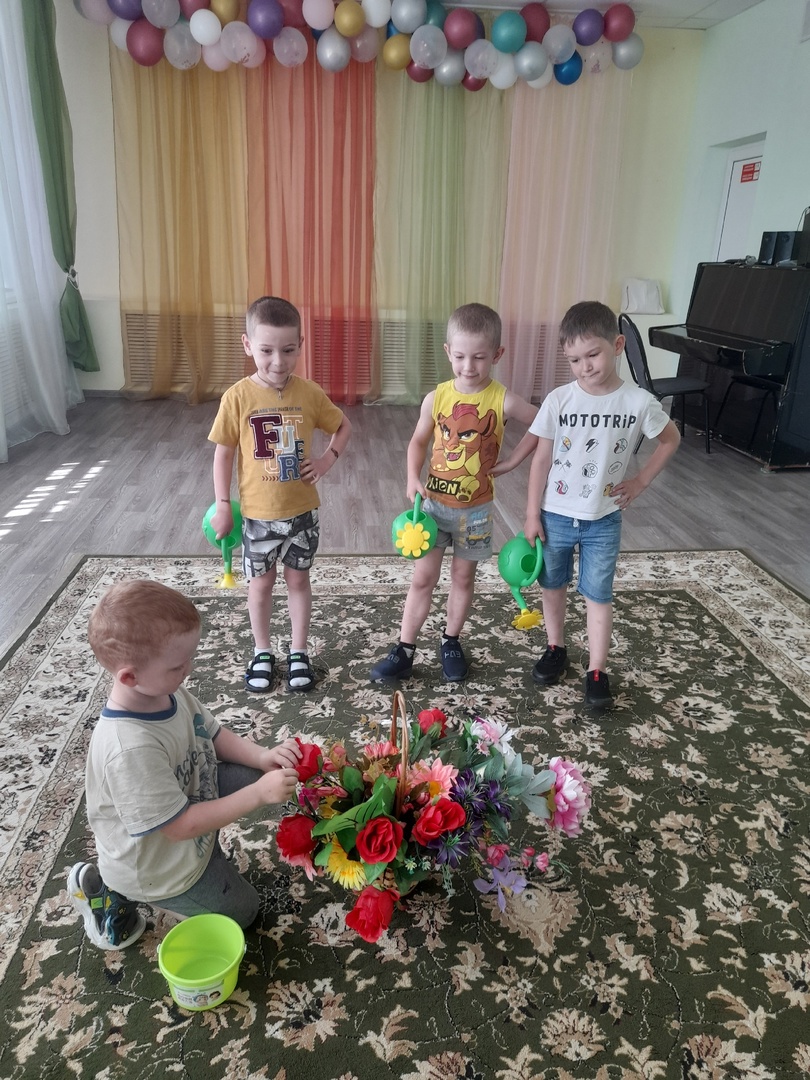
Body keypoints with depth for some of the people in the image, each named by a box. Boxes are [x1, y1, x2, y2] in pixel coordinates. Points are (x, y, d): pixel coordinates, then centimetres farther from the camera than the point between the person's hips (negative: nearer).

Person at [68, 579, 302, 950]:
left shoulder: (165, 691, -17)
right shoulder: (131, 749, -41)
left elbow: (215, 735, -1)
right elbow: (181, 827, -32)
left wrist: (263, 756, -19)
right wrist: (259, 794, -30)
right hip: (158, 868, -6)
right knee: (242, 909, 15)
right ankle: (113, 891, 13)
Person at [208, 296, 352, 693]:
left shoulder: (309, 393, -9)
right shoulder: (238, 397, -13)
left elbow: (343, 426, 7)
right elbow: (224, 453, -6)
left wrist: (328, 459, -8)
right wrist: (223, 506, -6)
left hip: (301, 510, 1)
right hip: (257, 513, -1)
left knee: (298, 579, 15)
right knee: (260, 584, 13)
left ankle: (298, 652, 31)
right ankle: (262, 653, 33)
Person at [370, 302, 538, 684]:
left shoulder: (503, 401, -13)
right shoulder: (436, 398, -8)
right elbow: (418, 441, 4)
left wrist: (511, 462, -4)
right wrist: (413, 478, -11)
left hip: (475, 508, -1)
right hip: (434, 502, 1)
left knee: (463, 577, 14)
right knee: (423, 577, 6)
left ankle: (451, 642, 34)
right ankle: (404, 652, 16)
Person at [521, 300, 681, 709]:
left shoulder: (639, 402, -12)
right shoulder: (558, 400, -12)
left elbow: (671, 439, 7)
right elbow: (541, 459, -6)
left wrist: (640, 481, 0)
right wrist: (532, 514, -5)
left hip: (604, 520, -1)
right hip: (556, 515, 1)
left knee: (598, 594, 7)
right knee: (553, 586, 17)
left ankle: (596, 671, 19)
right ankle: (556, 649, 38)